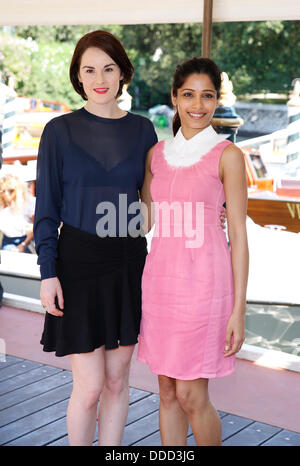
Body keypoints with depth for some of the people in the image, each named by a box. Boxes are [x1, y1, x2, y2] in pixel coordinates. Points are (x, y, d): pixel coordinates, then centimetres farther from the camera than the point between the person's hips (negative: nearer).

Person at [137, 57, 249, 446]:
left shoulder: (227, 155, -6)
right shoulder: (157, 153, 9)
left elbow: (238, 234, -8)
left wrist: (238, 311, -10)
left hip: (204, 282, -5)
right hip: (160, 279, 5)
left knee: (191, 396, 0)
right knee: (168, 392, 12)